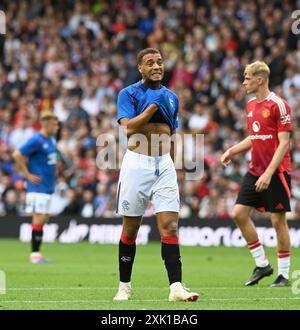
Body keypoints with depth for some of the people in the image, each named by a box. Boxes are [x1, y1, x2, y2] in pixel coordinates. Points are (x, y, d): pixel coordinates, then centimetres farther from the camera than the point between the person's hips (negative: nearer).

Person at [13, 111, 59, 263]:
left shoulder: (51, 140, 12)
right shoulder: (36, 140, -15)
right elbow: (17, 155, -19)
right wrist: (28, 175, -16)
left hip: (47, 186, 9)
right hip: (38, 186, -9)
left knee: (43, 218, 9)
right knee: (39, 218, -9)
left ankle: (36, 253, 14)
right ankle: (35, 254, -5)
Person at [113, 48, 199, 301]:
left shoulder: (171, 97, 14)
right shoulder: (129, 94, -1)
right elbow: (129, 127, -16)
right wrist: (154, 105, -17)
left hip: (164, 164, 3)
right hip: (137, 163, -3)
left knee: (170, 227, -8)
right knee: (130, 228, 4)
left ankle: (176, 287, -14)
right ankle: (125, 286, 15)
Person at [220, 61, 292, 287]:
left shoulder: (278, 105, -12)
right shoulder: (251, 105, 12)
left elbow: (284, 143, -16)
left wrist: (269, 173, -22)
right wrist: (232, 151, 10)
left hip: (276, 171, -8)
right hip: (255, 170, 8)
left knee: (278, 220, -3)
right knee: (239, 213, 0)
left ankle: (284, 274, 7)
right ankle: (262, 264, 11)